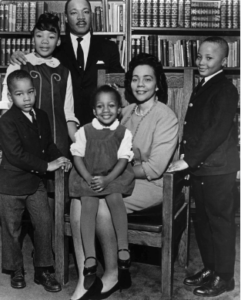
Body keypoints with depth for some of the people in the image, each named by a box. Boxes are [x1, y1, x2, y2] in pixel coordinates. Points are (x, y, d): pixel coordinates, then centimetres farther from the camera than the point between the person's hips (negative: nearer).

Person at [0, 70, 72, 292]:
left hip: (36, 182, 5)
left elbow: (48, 144, 13)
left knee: (44, 223, 4)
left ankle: (43, 270, 19)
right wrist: (47, 165, -25)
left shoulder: (42, 117, 4)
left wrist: (59, 159, -7)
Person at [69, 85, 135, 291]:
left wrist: (107, 179, -21)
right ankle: (90, 258, -23)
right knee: (88, 204, -25)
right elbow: (78, 157, 0)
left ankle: (123, 248, -20)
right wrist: (88, 178, -15)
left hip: (114, 176, -1)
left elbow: (123, 160, -6)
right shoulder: (84, 131, 3)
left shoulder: (124, 133, 0)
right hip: (88, 177, 1)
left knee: (114, 197, -31)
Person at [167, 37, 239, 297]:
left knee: (220, 221, 3)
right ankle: (210, 268, 31)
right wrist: (187, 160, 10)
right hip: (199, 167, 9)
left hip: (217, 169, -9)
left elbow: (217, 132, -21)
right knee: (203, 221, 16)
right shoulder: (202, 87, 16)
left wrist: (188, 160, -21)